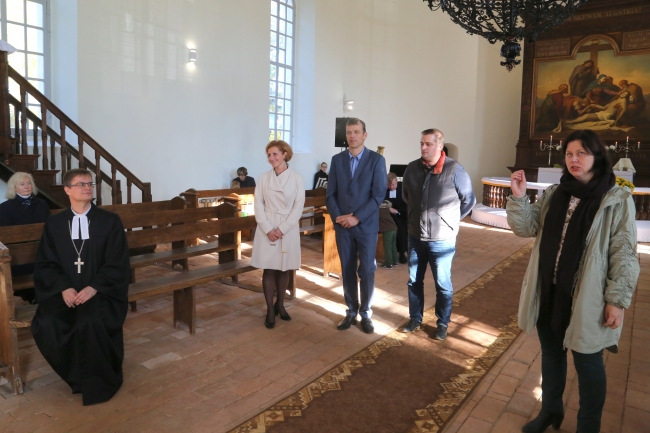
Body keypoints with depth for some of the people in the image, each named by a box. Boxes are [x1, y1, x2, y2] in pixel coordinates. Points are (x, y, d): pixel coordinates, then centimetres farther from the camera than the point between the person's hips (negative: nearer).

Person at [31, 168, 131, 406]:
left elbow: (118, 263, -4)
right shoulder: (53, 224, 9)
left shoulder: (110, 221, 2)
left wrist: (94, 288, -18)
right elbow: (45, 264, 5)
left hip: (101, 291, -2)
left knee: (90, 323, -32)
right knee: (46, 324, -26)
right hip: (64, 291, 3)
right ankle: (78, 375, 0)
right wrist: (64, 288, -14)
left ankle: (98, 382, -6)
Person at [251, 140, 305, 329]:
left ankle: (280, 304, 27)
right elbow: (258, 205, -1)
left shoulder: (296, 178, -1)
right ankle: (270, 310, 13)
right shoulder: (264, 178, 3)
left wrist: (282, 229, -13)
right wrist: (268, 229, -13)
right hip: (267, 229, 0)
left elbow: (298, 207, -5)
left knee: (284, 269, 9)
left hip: (288, 230, 0)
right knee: (269, 269, 2)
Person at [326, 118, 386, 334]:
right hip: (342, 225, 3)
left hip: (366, 225, -2)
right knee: (347, 271, 9)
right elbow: (330, 193, 5)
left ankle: (366, 313, 18)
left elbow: (378, 195, -9)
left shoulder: (376, 160, -3)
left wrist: (357, 218, -15)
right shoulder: (337, 159, 6)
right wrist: (337, 216, -10)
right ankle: (351, 312, 22)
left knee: (367, 271, 3)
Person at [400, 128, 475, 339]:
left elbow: (469, 200, -1)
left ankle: (442, 324, 26)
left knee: (442, 284, 9)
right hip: (415, 236, 4)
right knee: (414, 280, 14)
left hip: (442, 238, -4)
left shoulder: (454, 169, -12)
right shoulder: (412, 168, -1)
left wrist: (450, 219, 4)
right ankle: (415, 319, 31)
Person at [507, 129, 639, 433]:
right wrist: (518, 197, -13)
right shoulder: (554, 195, 5)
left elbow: (624, 254, -10)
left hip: (586, 299, -5)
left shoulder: (617, 200, -9)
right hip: (548, 293, 5)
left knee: (587, 364, 12)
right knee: (551, 354, 21)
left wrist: (617, 299, -12)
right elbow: (526, 228, 2)